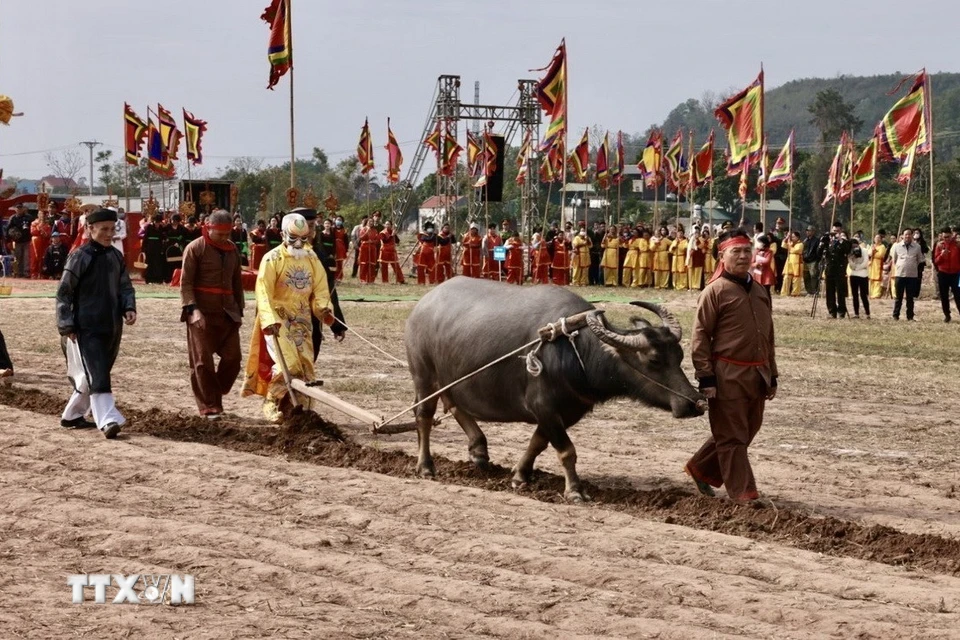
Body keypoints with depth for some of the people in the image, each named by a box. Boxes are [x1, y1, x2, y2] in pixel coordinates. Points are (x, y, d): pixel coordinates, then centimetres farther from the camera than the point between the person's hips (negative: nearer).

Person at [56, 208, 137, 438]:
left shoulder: (116, 256, 10)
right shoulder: (80, 257, -8)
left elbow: (125, 286, 18)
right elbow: (63, 293, -6)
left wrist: (129, 308, -2)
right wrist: (67, 326, -10)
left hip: (112, 327, 7)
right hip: (87, 329, -7)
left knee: (95, 374, 15)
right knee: (98, 376, -13)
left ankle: (72, 415, 30)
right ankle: (108, 421, -20)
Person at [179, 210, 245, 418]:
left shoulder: (232, 249, 12)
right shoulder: (195, 249, -5)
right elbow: (186, 282, -8)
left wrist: (239, 309, 17)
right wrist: (193, 308, -19)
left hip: (227, 313, 6)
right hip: (202, 314, -5)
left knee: (233, 358, 3)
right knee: (203, 362, -2)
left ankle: (215, 395, 21)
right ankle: (209, 408, 4)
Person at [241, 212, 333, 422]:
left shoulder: (312, 259, 9)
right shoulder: (272, 259, -8)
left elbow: (320, 288, 5)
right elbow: (264, 292, -16)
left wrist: (324, 308, -16)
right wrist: (270, 320, -28)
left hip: (302, 320, 6)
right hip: (278, 319, -5)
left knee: (305, 365, 4)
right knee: (287, 363, -17)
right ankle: (272, 403, -1)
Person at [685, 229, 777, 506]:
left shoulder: (760, 292, 14)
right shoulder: (715, 291, -8)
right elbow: (700, 336, -10)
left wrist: (772, 375, 18)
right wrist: (705, 377, -14)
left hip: (757, 374, 8)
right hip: (728, 376, -7)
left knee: (748, 430, 15)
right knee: (732, 435, -1)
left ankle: (701, 468, 31)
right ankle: (743, 493, 4)